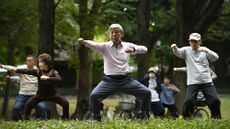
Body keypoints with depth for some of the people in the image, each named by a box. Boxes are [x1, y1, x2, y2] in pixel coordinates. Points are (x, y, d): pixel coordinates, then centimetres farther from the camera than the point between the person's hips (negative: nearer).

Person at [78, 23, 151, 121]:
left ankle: (143, 116, 12)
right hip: (109, 80, -2)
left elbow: (144, 49, -2)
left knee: (146, 93, -8)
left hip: (125, 80, 2)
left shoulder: (128, 46, 6)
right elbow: (94, 45, -21)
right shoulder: (105, 46, 0)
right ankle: (96, 118, -1)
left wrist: (133, 49, -23)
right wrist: (84, 42, -44)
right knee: (94, 96, -23)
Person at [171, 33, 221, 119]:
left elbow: (216, 57, -7)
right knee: (188, 101, -15)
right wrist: (175, 48, -36)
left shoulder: (204, 50, 7)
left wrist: (206, 51, -25)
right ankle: (186, 119, 1)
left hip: (207, 81, 1)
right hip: (192, 82, -1)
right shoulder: (187, 50, 6)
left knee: (215, 100, -4)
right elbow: (178, 53, -13)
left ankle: (217, 118, 13)